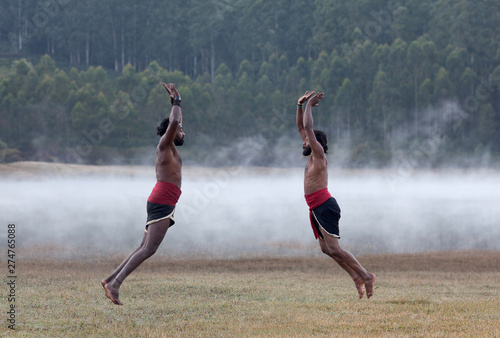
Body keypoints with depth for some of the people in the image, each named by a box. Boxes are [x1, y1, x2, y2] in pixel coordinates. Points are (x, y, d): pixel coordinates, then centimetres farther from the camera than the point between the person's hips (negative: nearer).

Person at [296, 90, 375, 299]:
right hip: (317, 209, 10)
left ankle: (366, 276, -14)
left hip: (325, 207, -10)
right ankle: (356, 277, 10)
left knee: (333, 249, -15)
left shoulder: (319, 155, -6)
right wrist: (300, 105, 15)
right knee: (326, 248, 9)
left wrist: (310, 105, -5)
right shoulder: (311, 156, 17)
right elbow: (301, 127, 23)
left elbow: (308, 128, -13)